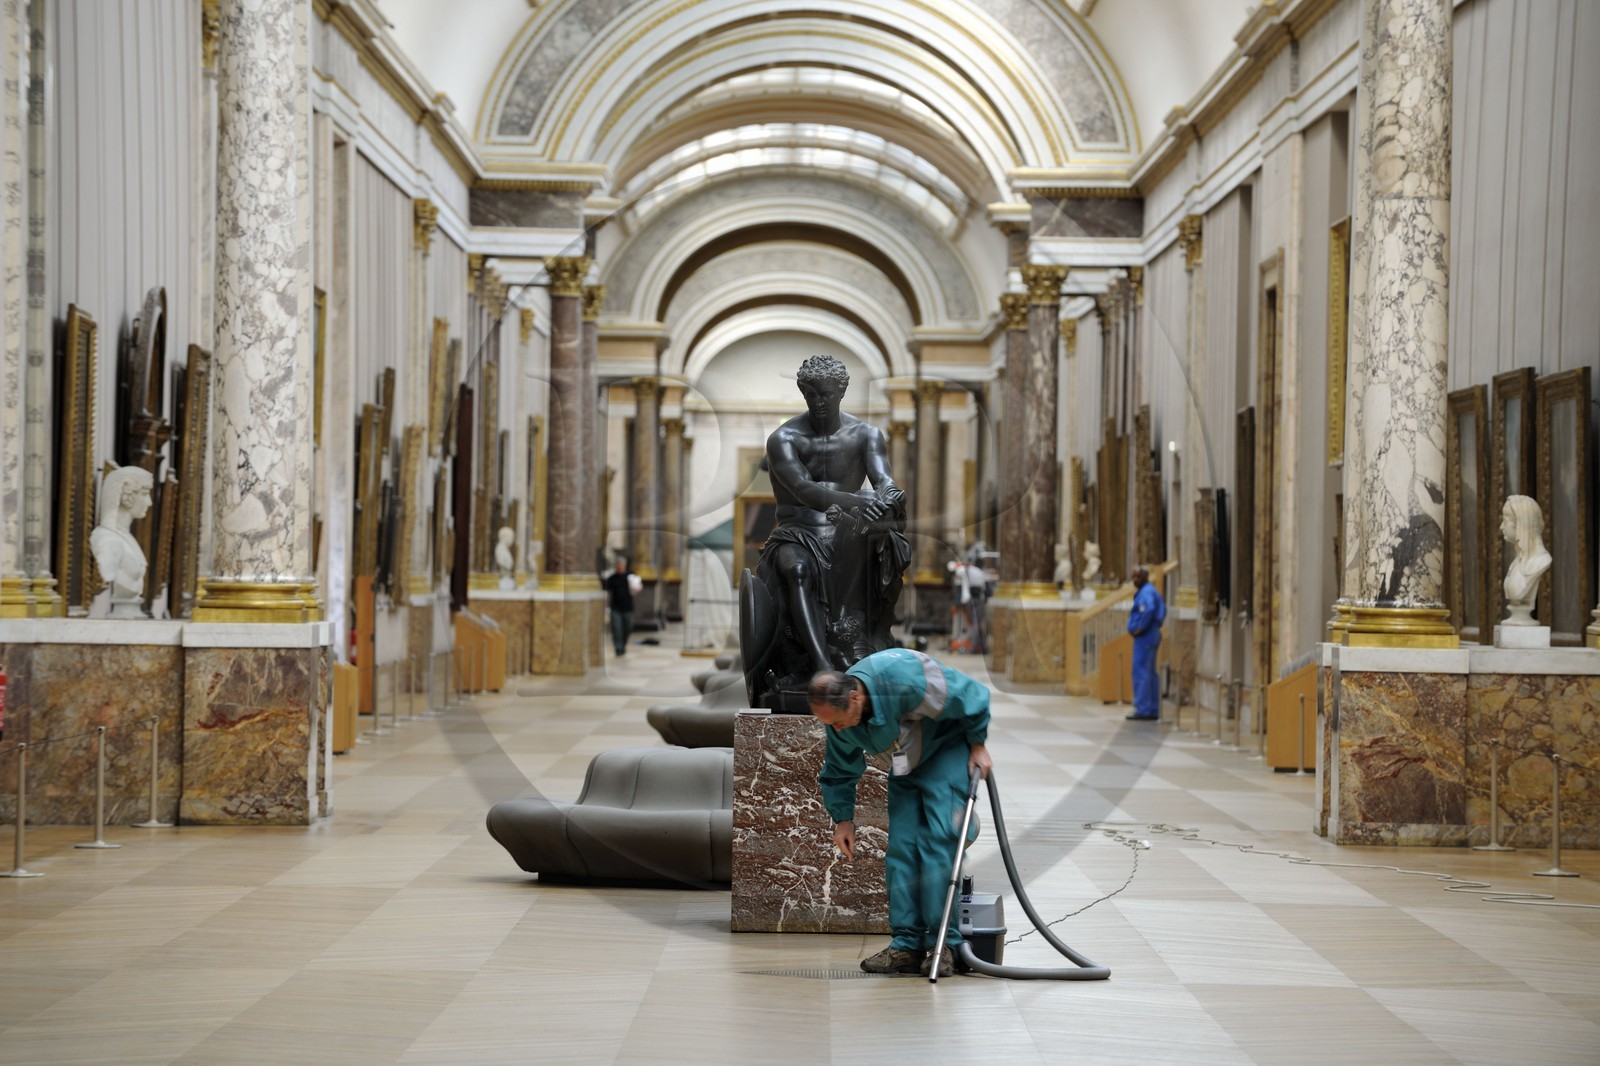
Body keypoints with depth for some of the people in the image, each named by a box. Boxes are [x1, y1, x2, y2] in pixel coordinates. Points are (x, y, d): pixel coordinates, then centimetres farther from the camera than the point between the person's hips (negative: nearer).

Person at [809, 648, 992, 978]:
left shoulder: (906, 680, -36)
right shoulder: (840, 717, -15)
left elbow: (972, 696, -21)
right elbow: (839, 771, 5)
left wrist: (978, 745, -11)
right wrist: (842, 818, 8)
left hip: (948, 747, -6)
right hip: (906, 762, 6)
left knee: (937, 842, -17)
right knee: (900, 848, -4)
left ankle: (942, 945, -16)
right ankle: (907, 945, -2)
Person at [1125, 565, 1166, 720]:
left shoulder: (1146, 592, -14)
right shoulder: (1151, 590, 19)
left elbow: (1149, 609, -32)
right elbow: (1162, 610, 32)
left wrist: (1140, 628, -23)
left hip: (1145, 636, -11)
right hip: (1152, 635, 11)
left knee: (1141, 673, -11)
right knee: (1150, 673, 12)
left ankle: (1143, 710, -13)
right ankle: (1153, 711, 15)